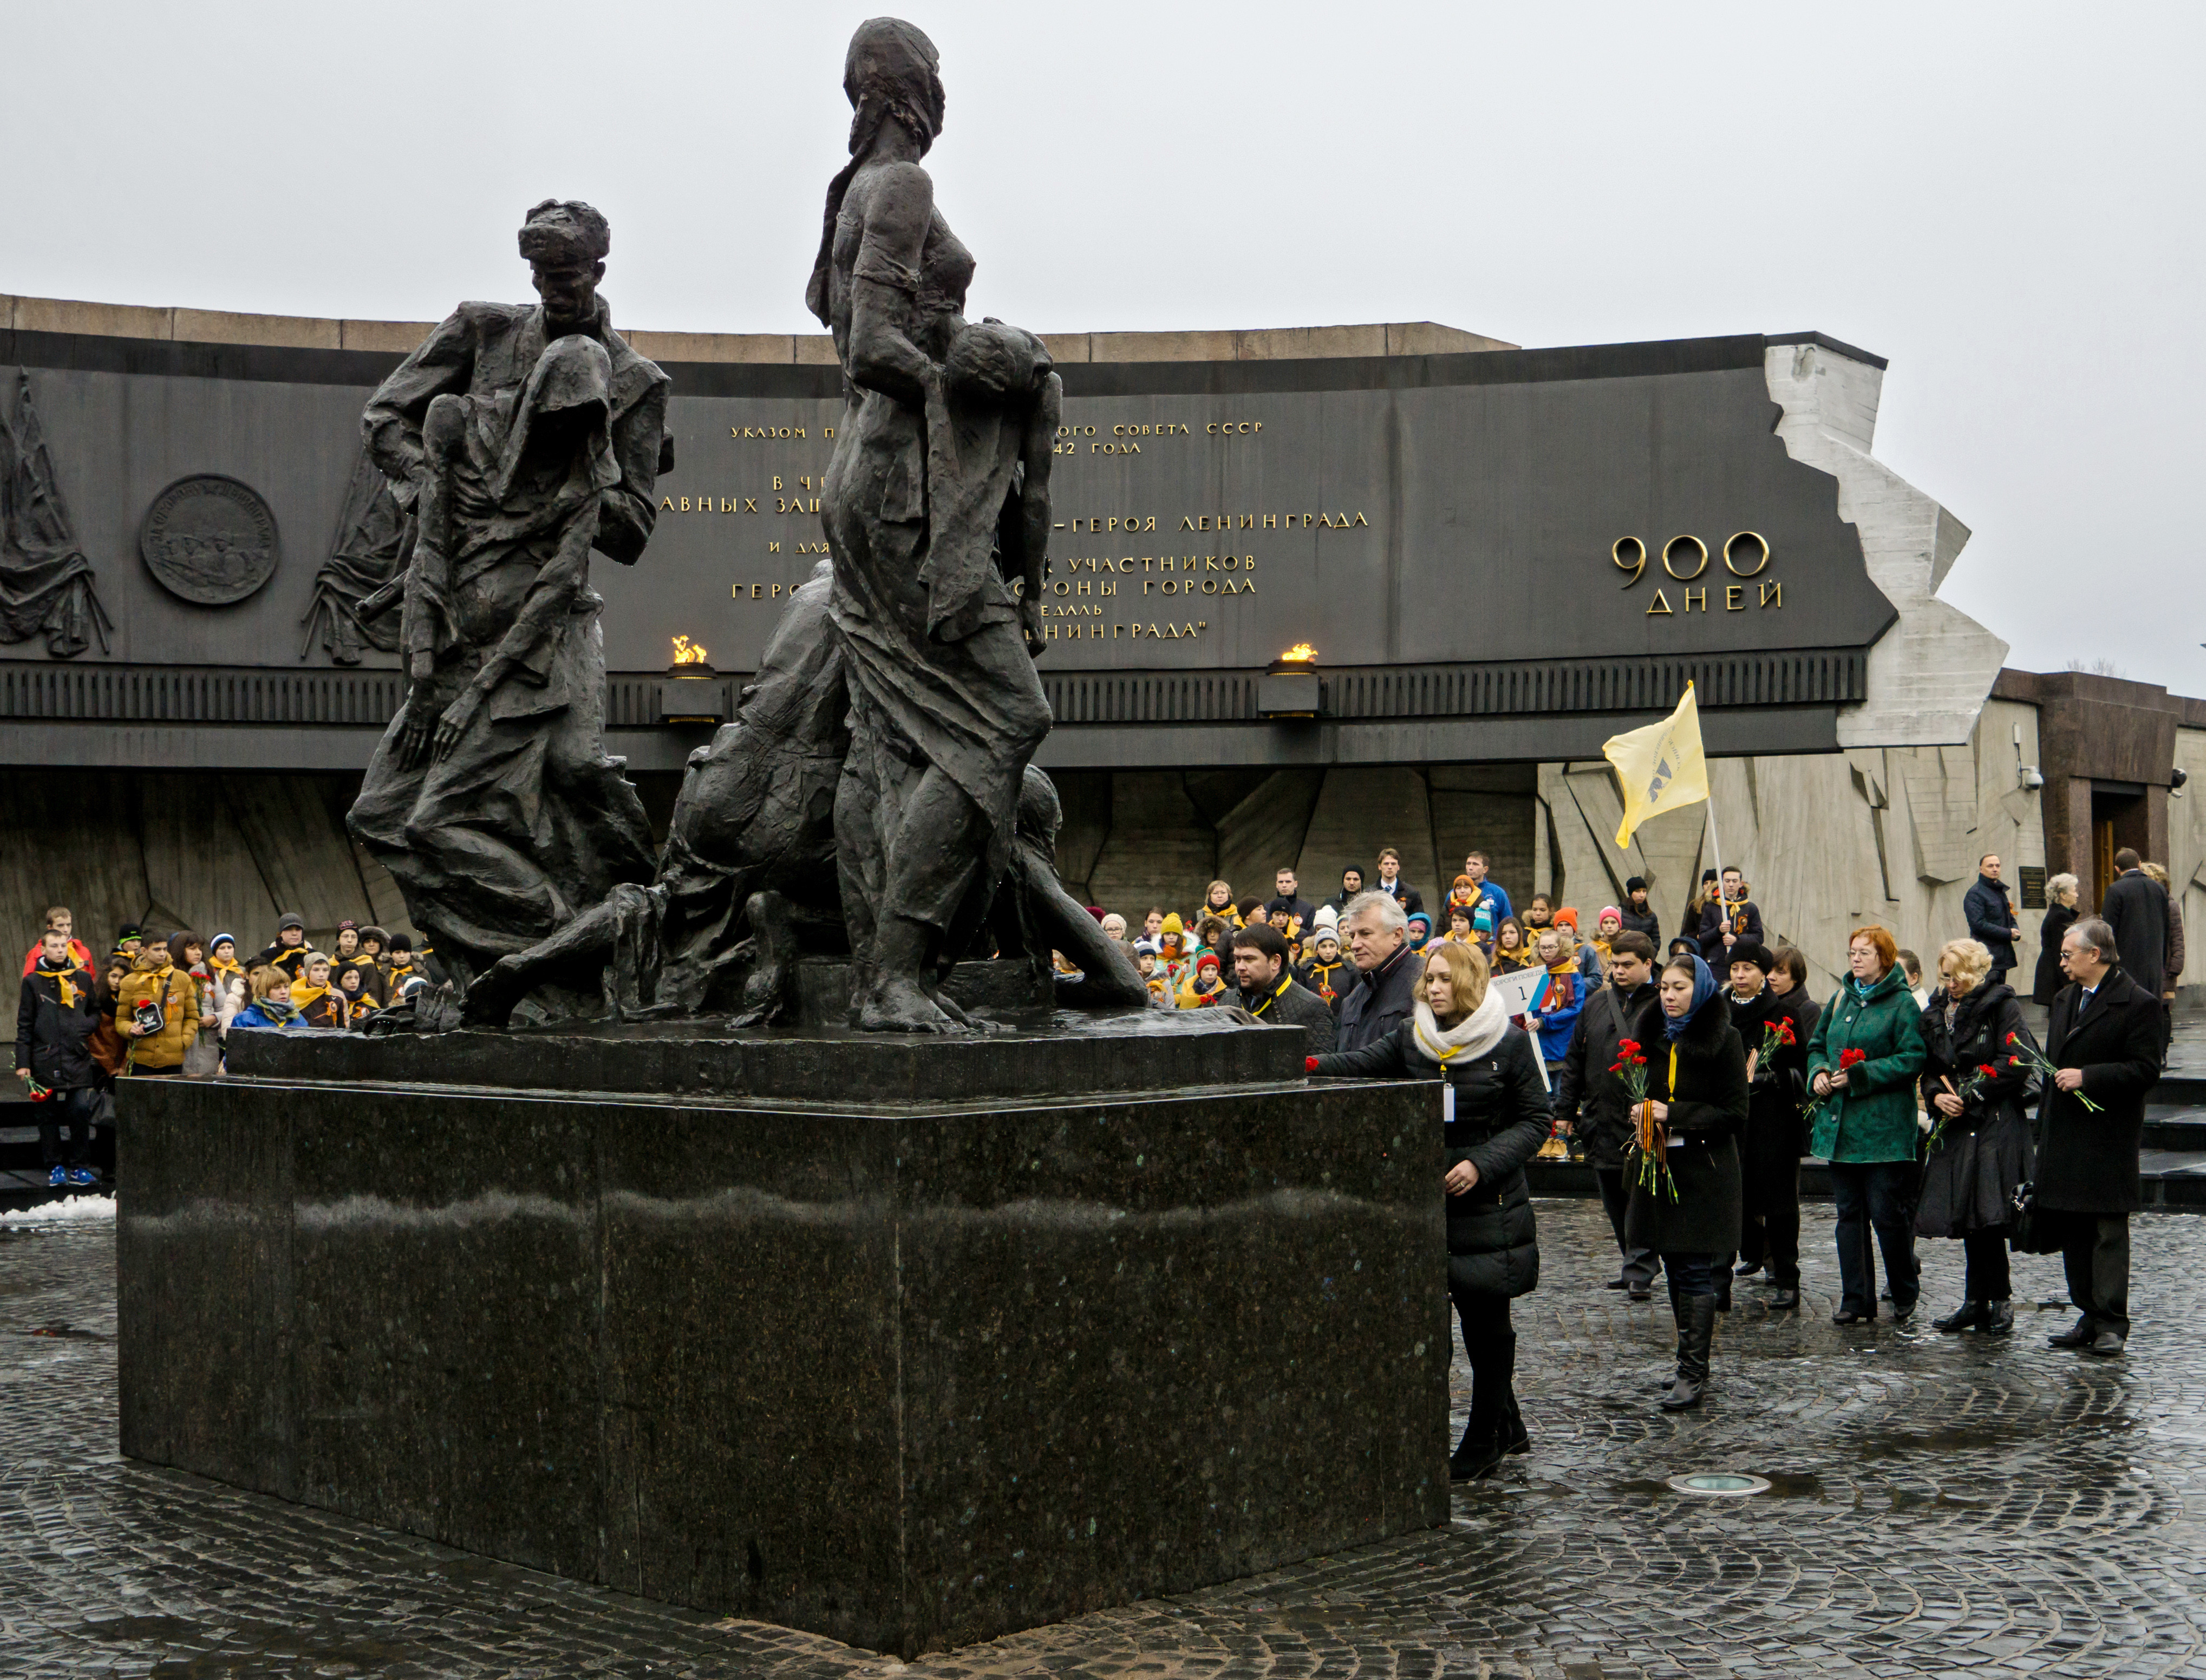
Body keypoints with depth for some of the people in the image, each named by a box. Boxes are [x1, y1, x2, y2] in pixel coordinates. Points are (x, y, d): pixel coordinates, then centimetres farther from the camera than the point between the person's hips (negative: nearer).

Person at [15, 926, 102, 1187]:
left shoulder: (82, 978, 9)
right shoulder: (33, 982, 4)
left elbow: (95, 1011, 20)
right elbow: (24, 1025, 4)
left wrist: (86, 1026, -3)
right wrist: (23, 1062, -1)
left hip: (78, 1058, 1)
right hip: (45, 1060, -1)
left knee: (80, 1112, -6)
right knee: (48, 1115, 5)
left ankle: (79, 1167, 3)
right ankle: (54, 1167, 13)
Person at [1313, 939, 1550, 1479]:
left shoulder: (1509, 1044, -3)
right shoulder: (1410, 1037, 6)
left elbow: (1535, 1120, -2)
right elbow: (1361, 1063, -9)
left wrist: (1482, 1164, -14)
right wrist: (1312, 1065, -28)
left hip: (1489, 1205, -3)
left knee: (1486, 1318, 3)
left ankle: (1484, 1440, 17)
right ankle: (1507, 1428, 20)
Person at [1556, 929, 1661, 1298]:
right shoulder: (1596, 1004, 14)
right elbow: (1575, 1060, 17)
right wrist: (1565, 1109, 13)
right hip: (1600, 1118, 6)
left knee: (1641, 1196, -6)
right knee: (1614, 1200, 11)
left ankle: (1640, 1272, -1)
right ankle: (1636, 1265, 23)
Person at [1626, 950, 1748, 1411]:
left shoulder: (1723, 1040, -7)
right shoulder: (1655, 1038, 11)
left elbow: (1734, 1113, -10)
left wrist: (1673, 1116, -15)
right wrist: (1643, 1118, 2)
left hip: (1704, 1169, -6)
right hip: (1661, 1166, 6)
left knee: (1695, 1272, -7)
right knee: (1675, 1271, 10)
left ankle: (1693, 1374, -5)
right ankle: (1693, 1366, 19)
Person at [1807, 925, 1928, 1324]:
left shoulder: (1902, 1004, -6)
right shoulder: (1840, 1000, 14)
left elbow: (1911, 1059, -13)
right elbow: (1817, 1045, 21)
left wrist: (1859, 1075, -18)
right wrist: (1819, 1073, 0)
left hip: (1884, 1124, -6)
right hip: (1841, 1124, 6)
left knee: (1886, 1213, -4)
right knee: (1849, 1213, 7)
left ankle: (1905, 1293, 16)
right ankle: (1856, 1301, 12)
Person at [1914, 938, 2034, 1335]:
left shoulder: (2001, 1005, -4)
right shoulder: (1936, 1013, 16)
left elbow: (2015, 1064, -12)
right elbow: (1930, 1068, 19)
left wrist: (1970, 1096, -11)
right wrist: (1937, 1097, -2)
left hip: (1995, 1126, -6)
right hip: (1954, 1126, 6)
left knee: (1986, 1216, -11)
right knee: (1966, 1217, 7)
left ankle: (1998, 1300, -1)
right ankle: (1977, 1302, 15)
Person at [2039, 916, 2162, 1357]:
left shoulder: (2138, 1003, -9)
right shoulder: (2065, 999, 16)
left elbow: (2146, 1071, -14)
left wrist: (2087, 1077, -20)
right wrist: (2045, 1122, 18)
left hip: (2108, 1138, -8)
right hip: (2064, 1137, 8)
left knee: (2109, 1232, -5)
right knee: (2073, 1231, 10)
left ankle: (2111, 1324, 0)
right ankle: (2090, 1317, 19)